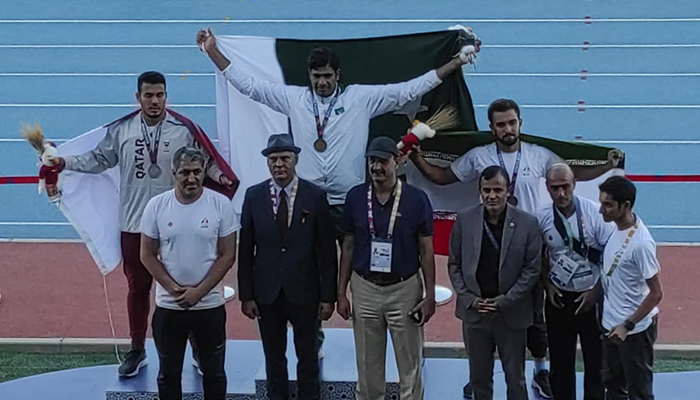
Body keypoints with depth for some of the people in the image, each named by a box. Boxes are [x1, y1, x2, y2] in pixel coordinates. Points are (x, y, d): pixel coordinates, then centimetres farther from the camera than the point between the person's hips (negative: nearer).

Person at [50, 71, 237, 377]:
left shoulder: (184, 130, -9)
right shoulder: (121, 130, -3)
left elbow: (206, 160, -3)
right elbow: (99, 159, 8)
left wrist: (220, 176, -22)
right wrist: (64, 162, -1)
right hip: (134, 225, 2)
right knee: (138, 287, 15)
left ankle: (199, 348, 20)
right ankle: (137, 350, 29)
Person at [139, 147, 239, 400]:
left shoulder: (221, 204, -9)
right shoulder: (157, 206, -7)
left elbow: (227, 255, -6)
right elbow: (148, 255, -1)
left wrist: (199, 291, -13)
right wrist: (173, 289, -12)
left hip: (210, 304, -1)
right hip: (168, 305, 1)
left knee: (214, 372, 13)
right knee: (169, 373, 14)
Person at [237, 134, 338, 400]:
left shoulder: (315, 197, -6)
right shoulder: (254, 196, -2)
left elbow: (327, 251, -4)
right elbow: (246, 250, 1)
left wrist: (328, 296, -5)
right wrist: (246, 295, -2)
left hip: (304, 291, -1)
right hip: (267, 292, 1)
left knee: (308, 357, 11)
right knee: (274, 358, 12)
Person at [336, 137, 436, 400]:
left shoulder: (416, 199, -7)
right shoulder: (356, 197, 0)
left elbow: (426, 251, -2)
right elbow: (348, 247, 7)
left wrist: (430, 295, -6)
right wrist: (341, 291, 4)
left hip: (405, 289, -2)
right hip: (365, 289, 2)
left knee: (410, 364, 5)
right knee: (368, 365, 12)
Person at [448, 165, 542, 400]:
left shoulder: (527, 223, -7)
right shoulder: (465, 220, -1)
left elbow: (532, 269, -6)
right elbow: (454, 264, 4)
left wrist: (504, 301, -13)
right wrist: (469, 299, -7)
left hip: (511, 314, -2)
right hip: (474, 312, 2)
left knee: (515, 378, 9)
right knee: (479, 377, 12)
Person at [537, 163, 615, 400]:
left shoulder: (595, 213, -17)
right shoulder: (542, 218, -8)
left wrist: (596, 292, -12)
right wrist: (548, 285, -1)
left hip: (591, 297, -2)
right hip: (559, 298, 2)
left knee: (596, 359, 8)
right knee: (560, 360, 11)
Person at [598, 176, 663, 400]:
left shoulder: (640, 243, -27)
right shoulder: (616, 227, -2)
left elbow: (656, 293, -22)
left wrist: (627, 326, -22)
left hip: (635, 329, -8)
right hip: (611, 324, 8)